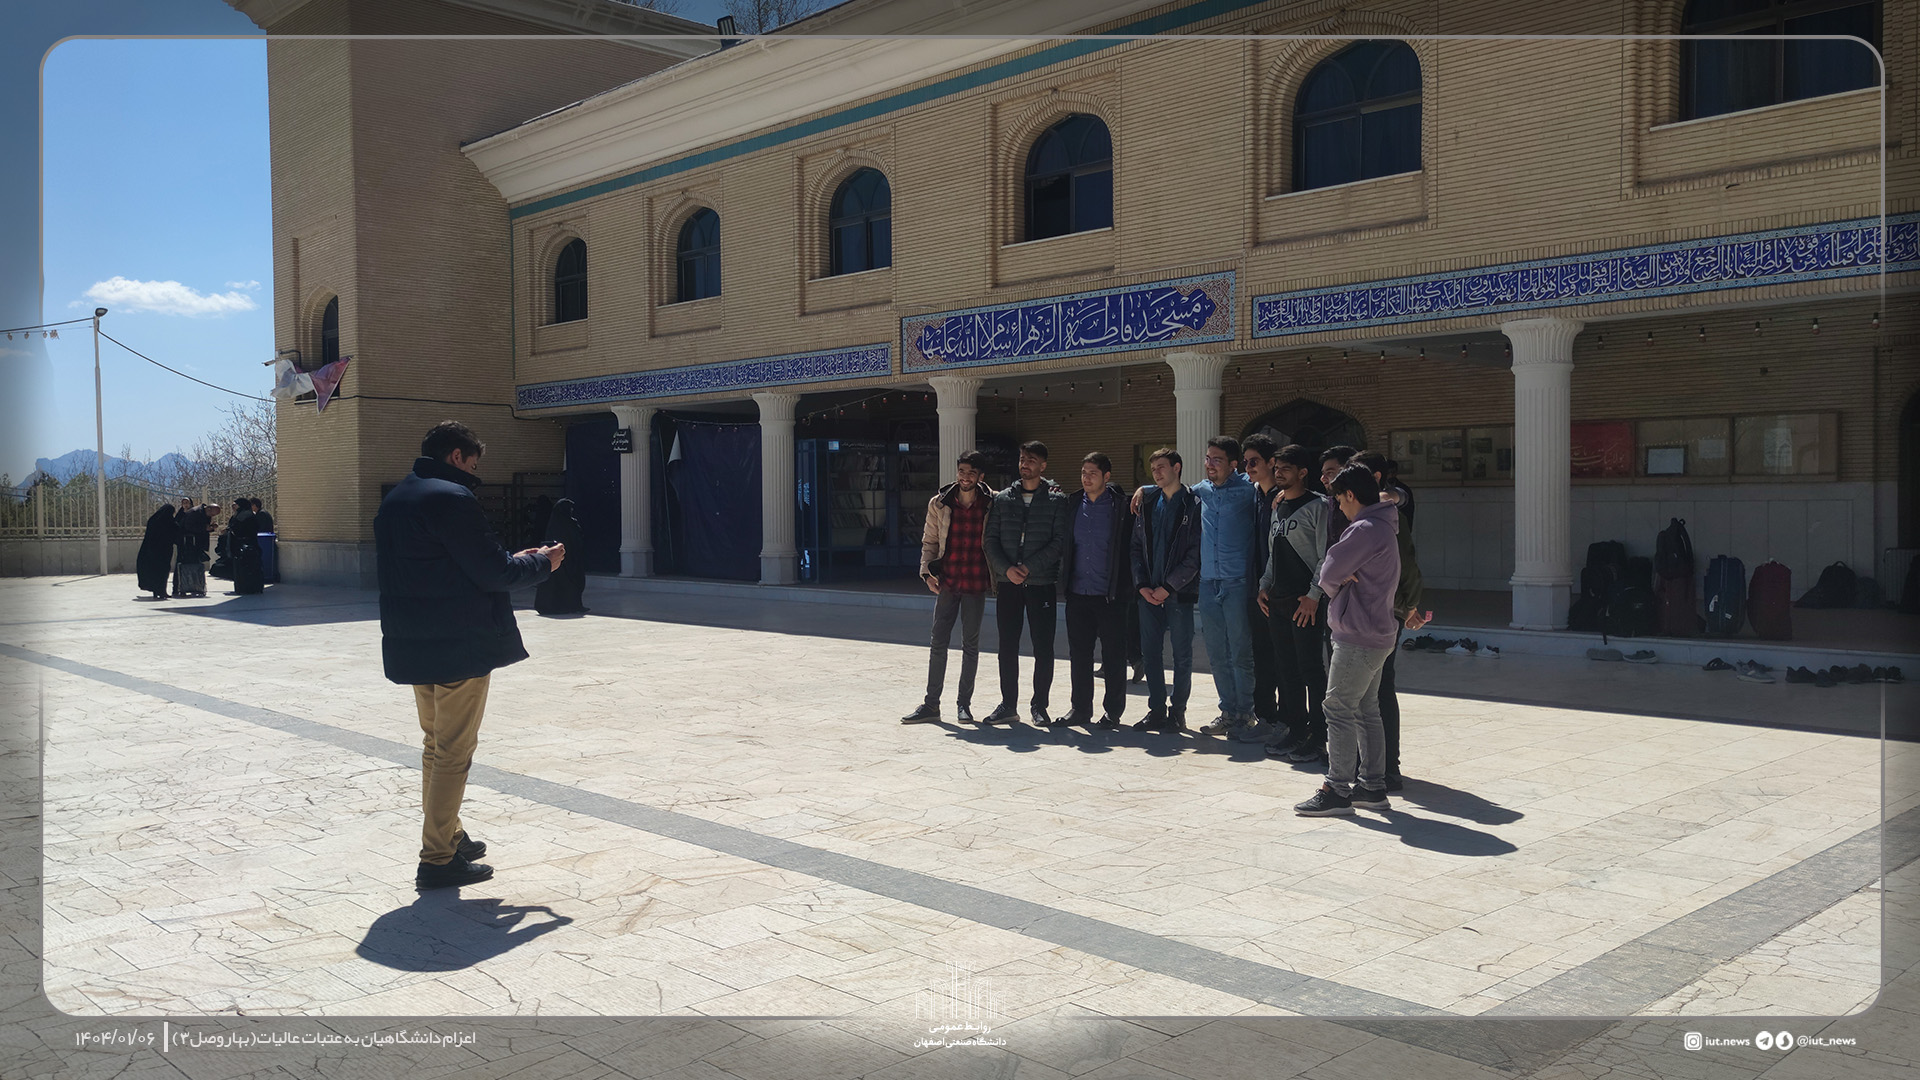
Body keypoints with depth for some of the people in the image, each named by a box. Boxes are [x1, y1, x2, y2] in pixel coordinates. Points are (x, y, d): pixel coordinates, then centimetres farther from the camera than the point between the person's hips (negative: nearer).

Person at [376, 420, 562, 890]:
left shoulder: (395, 499, 13)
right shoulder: (451, 498, -17)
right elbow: (493, 571, -18)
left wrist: (515, 560, 16)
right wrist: (541, 563, 1)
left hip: (413, 647, 9)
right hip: (460, 648, -9)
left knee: (436, 745, 21)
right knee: (453, 753, -2)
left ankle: (449, 837, 32)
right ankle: (437, 860, 2)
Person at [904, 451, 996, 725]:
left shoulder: (992, 504, -1)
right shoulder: (939, 503, 2)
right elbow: (929, 541, 6)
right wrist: (926, 571, -4)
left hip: (976, 583, -1)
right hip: (947, 581, 1)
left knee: (971, 645, 6)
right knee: (938, 643, 2)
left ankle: (964, 704, 16)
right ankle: (931, 704, 9)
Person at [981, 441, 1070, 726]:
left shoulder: (1057, 500, 1)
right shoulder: (1003, 499, 10)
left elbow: (1060, 542, -6)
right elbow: (990, 540, 6)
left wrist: (1028, 567, -14)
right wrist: (1006, 568, -10)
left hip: (1041, 583, -2)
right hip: (1007, 584, 2)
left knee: (1043, 648, 0)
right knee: (1007, 647, 6)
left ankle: (1039, 707, 11)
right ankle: (1008, 704, 16)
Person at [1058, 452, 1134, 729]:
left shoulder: (1121, 506, -4)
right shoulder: (1073, 503, 8)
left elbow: (1131, 547, -3)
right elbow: (1064, 544, 17)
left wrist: (1126, 588, -8)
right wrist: (1064, 579, 9)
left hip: (1110, 595, -4)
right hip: (1078, 593, 4)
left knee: (1114, 655, 2)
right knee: (1078, 654, 8)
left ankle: (1113, 711, 12)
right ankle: (1081, 709, 18)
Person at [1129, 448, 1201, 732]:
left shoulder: (1193, 504, -4)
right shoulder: (1147, 503, 11)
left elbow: (1196, 552, -9)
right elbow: (1136, 547, 11)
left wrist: (1169, 586, -13)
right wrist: (1142, 584, -2)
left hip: (1179, 591, -5)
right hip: (1148, 592, 5)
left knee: (1182, 655, 2)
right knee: (1150, 652, 7)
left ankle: (1178, 711, 11)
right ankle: (1157, 711, 15)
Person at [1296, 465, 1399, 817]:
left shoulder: (1365, 530, -18)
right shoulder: (1382, 527, 16)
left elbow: (1329, 572, -15)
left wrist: (1335, 587, 5)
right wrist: (1343, 581, -5)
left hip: (1357, 638, -10)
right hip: (1377, 635, 10)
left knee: (1339, 709, -5)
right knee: (1366, 711, 14)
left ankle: (1337, 790, -2)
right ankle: (1372, 786, 20)